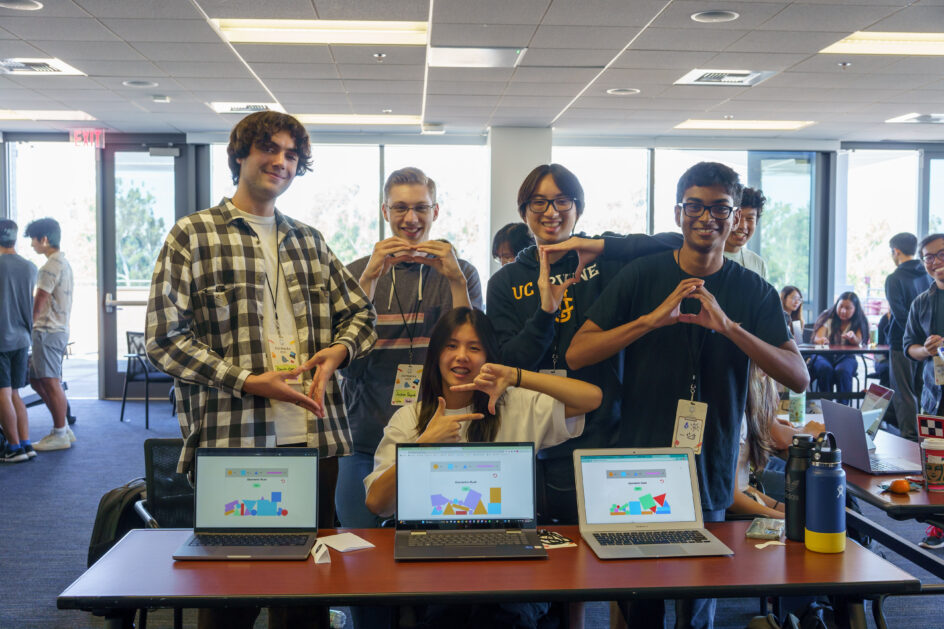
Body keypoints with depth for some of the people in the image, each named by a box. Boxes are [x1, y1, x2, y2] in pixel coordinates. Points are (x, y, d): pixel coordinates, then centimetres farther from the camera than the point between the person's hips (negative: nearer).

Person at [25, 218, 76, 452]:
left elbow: (38, 303, -13)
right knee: (37, 380, 15)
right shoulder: (64, 263, 17)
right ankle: (63, 429, 17)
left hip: (48, 331, -10)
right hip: (59, 329, 10)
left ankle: (60, 435, 3)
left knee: (51, 383, -4)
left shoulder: (51, 266, -15)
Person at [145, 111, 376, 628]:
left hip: (316, 440, 5)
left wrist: (340, 348, -4)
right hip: (229, 444, -4)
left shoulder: (310, 241, 16)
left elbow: (359, 313, 20)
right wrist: (246, 381, -15)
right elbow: (163, 338, -6)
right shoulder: (192, 236, 1)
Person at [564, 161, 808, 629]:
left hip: (709, 481, 1)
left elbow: (799, 378, -9)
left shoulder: (753, 292, 1)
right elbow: (576, 355, -8)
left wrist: (728, 327, -22)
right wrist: (652, 319, -20)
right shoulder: (642, 275, -1)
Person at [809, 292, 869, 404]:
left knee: (842, 371, -35)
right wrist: (821, 340, -38)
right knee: (825, 369, -35)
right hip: (824, 356, 0)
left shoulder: (858, 323, 6)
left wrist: (852, 337, -37)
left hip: (846, 357, 0)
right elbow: (818, 338, -11)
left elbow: (857, 342, -11)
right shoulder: (828, 319, 3)